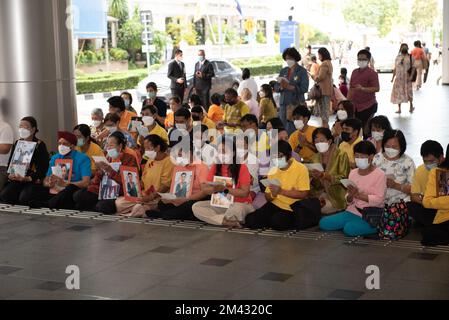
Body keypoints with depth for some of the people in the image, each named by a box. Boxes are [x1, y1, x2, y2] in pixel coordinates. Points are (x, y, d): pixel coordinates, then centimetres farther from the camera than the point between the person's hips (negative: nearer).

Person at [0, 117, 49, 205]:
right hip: (16, 180, 5)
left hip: (33, 181, -4)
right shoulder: (17, 143, 16)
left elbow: (43, 167, -7)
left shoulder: (40, 145, 0)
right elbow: (10, 162, 15)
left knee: (24, 198, -32)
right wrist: (10, 174, -7)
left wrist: (28, 178, -18)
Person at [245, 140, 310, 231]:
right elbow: (267, 196, 11)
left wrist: (281, 191, -21)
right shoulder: (273, 170, 8)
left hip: (291, 209, -5)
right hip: (275, 205, 5)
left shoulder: (301, 169, -9)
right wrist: (272, 195, -14)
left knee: (276, 222, -32)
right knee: (250, 220, -15)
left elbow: (304, 194, -17)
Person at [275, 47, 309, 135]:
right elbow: (276, 87, 11)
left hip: (296, 104, -5)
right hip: (283, 103, 5)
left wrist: (289, 87, -23)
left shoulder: (302, 71, -1)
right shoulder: (283, 71, 15)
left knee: (292, 130, -11)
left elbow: (304, 88, -12)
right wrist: (281, 87, -12)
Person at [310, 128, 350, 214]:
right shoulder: (315, 158, 12)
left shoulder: (341, 155, -4)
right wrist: (314, 177, -11)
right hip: (319, 193, 5)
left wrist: (324, 175, -24)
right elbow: (315, 184, 13)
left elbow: (343, 178, -13)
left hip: (336, 195, -5)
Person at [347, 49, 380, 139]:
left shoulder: (372, 73, -7)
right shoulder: (354, 72, 14)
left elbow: (377, 88, -17)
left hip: (368, 106, -6)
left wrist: (362, 88, -29)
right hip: (355, 106, 6)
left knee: (366, 129, -6)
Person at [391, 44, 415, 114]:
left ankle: (411, 106, 14)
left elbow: (413, 67, -2)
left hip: (407, 78, -2)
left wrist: (411, 76, -14)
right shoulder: (397, 57, 10)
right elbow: (395, 68, 11)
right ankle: (399, 109, 9)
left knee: (409, 92, 0)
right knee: (398, 93, 2)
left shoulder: (410, 57, 2)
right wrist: (393, 78, 7)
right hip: (399, 78, 3)